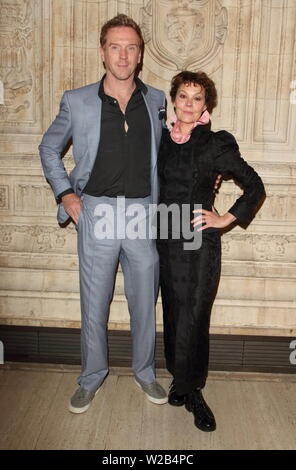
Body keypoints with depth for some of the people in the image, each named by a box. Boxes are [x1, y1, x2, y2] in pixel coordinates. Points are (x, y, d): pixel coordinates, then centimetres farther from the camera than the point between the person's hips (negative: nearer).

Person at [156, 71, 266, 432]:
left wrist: (225, 219, -6)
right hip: (166, 240, 4)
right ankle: (183, 382, 29)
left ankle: (189, 388, 20)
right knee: (173, 313, 11)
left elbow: (255, 187, -2)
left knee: (192, 317, -1)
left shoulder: (216, 144, -7)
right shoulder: (163, 139, 6)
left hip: (199, 243, -4)